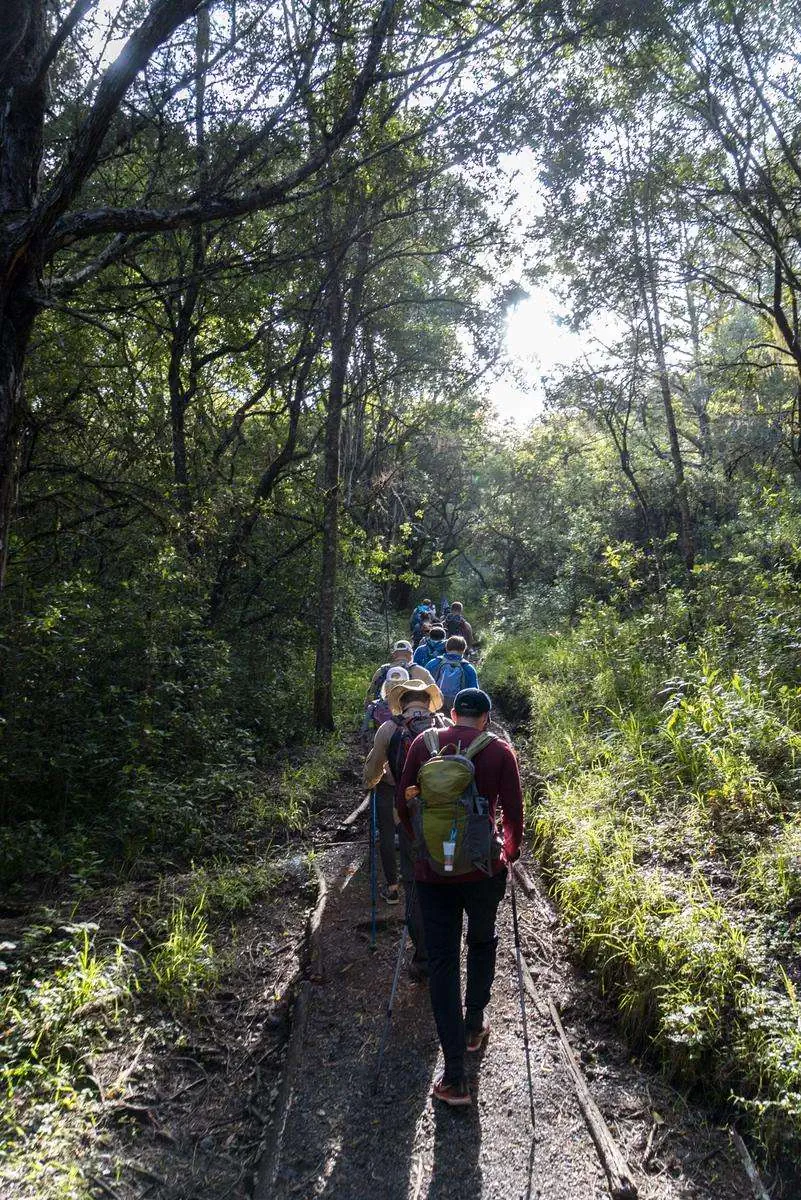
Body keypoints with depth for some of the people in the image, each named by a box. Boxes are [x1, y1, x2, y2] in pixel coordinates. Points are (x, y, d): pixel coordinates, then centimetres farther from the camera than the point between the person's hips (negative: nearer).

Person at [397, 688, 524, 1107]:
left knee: (442, 961, 6)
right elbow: (513, 812, -4)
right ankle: (474, 1026, 40)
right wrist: (510, 851, 16)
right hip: (483, 867, 0)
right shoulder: (499, 751, -7)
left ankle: (454, 1078, 8)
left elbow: (402, 802, 3)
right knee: (482, 942, 27)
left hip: (432, 869, 1)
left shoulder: (423, 743, -3)